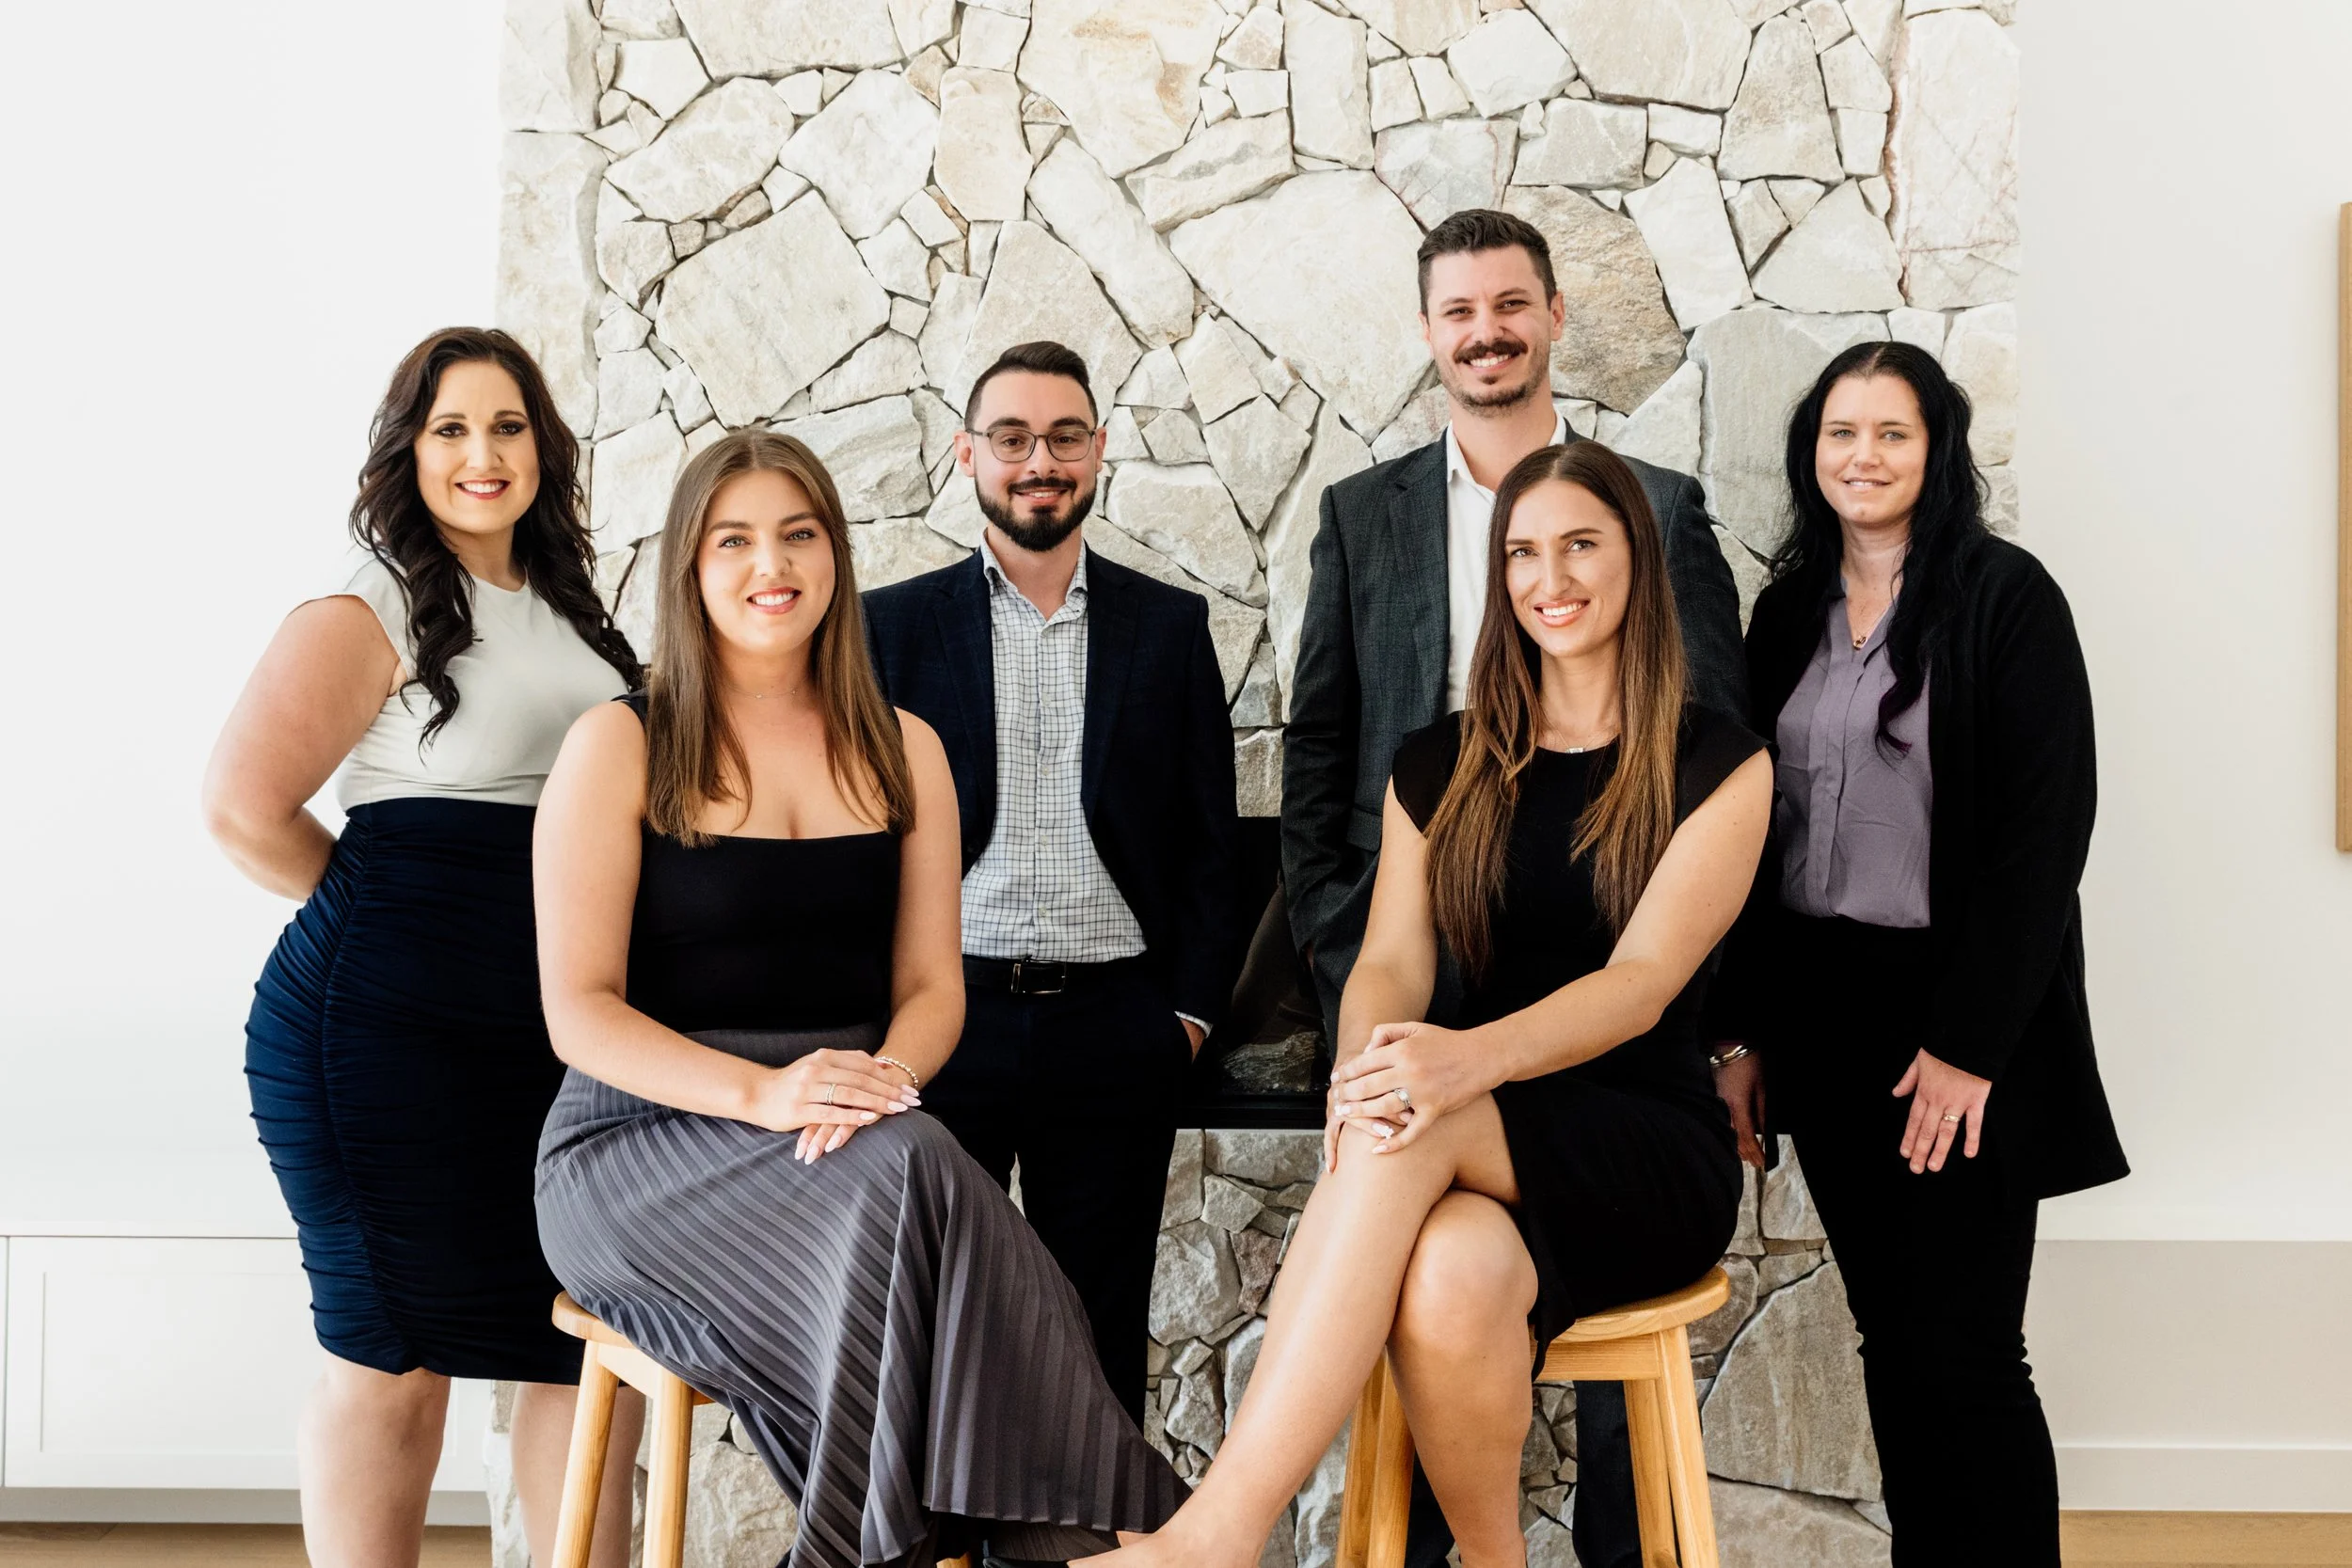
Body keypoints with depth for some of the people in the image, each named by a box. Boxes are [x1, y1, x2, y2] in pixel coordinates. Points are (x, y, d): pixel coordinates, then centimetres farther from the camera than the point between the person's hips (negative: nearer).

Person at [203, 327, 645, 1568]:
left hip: (560, 1031, 7)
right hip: (390, 1032, -7)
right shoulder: (370, 612, -5)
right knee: (398, 1353, 3)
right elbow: (243, 808, -15)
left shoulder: (568, 616, 16)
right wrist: (383, 911, -5)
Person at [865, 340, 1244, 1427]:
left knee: (1101, 1331, 7)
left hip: (1113, 1023, 1)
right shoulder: (896, 625, 7)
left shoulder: (1170, 626, 9)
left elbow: (1209, 838, 9)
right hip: (943, 1016, -1)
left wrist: (1192, 1007, 0)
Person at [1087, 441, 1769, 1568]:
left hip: (1656, 1157, -2)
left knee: (1412, 1127, -36)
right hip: (1489, 1162, 2)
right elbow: (1391, 962, 1)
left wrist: (1469, 1060, -33)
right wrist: (1364, 1062, -26)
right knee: (1450, 1274, -38)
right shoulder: (1440, 767, 13)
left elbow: (1643, 979, -12)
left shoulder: (1719, 767, 2)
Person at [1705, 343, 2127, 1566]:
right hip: (1819, 1012, 5)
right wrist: (1739, 1031, 7)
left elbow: (2045, 829, -12)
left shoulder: (2004, 597, -6)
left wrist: (1970, 1042, -16)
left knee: (1963, 1353, -3)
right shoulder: (1788, 612, 11)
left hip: (1955, 1013, -5)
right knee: (1888, 1343, 11)